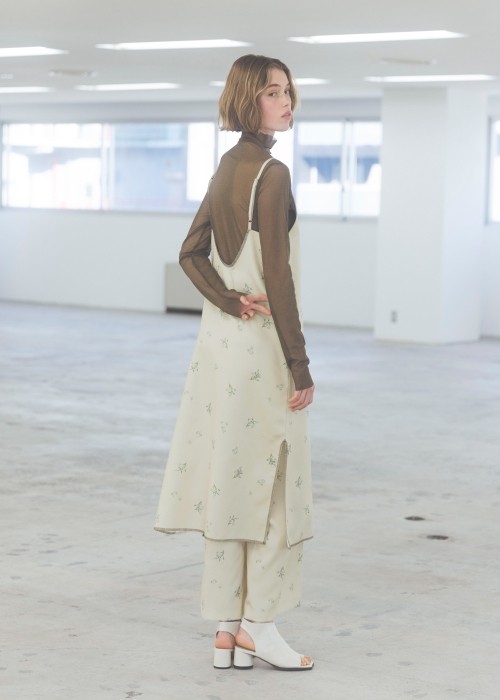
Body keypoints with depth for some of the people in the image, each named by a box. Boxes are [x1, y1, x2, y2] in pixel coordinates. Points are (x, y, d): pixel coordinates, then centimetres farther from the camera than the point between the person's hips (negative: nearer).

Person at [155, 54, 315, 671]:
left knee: (229, 483, 9)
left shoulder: (228, 167, 12)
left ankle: (228, 631, 15)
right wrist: (301, 368, -16)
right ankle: (257, 624, 8)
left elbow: (191, 253, 12)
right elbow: (277, 277, -18)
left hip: (221, 339, 8)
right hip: (261, 345, -8)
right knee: (271, 481, 2)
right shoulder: (272, 174, -15)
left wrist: (230, 302, -3)